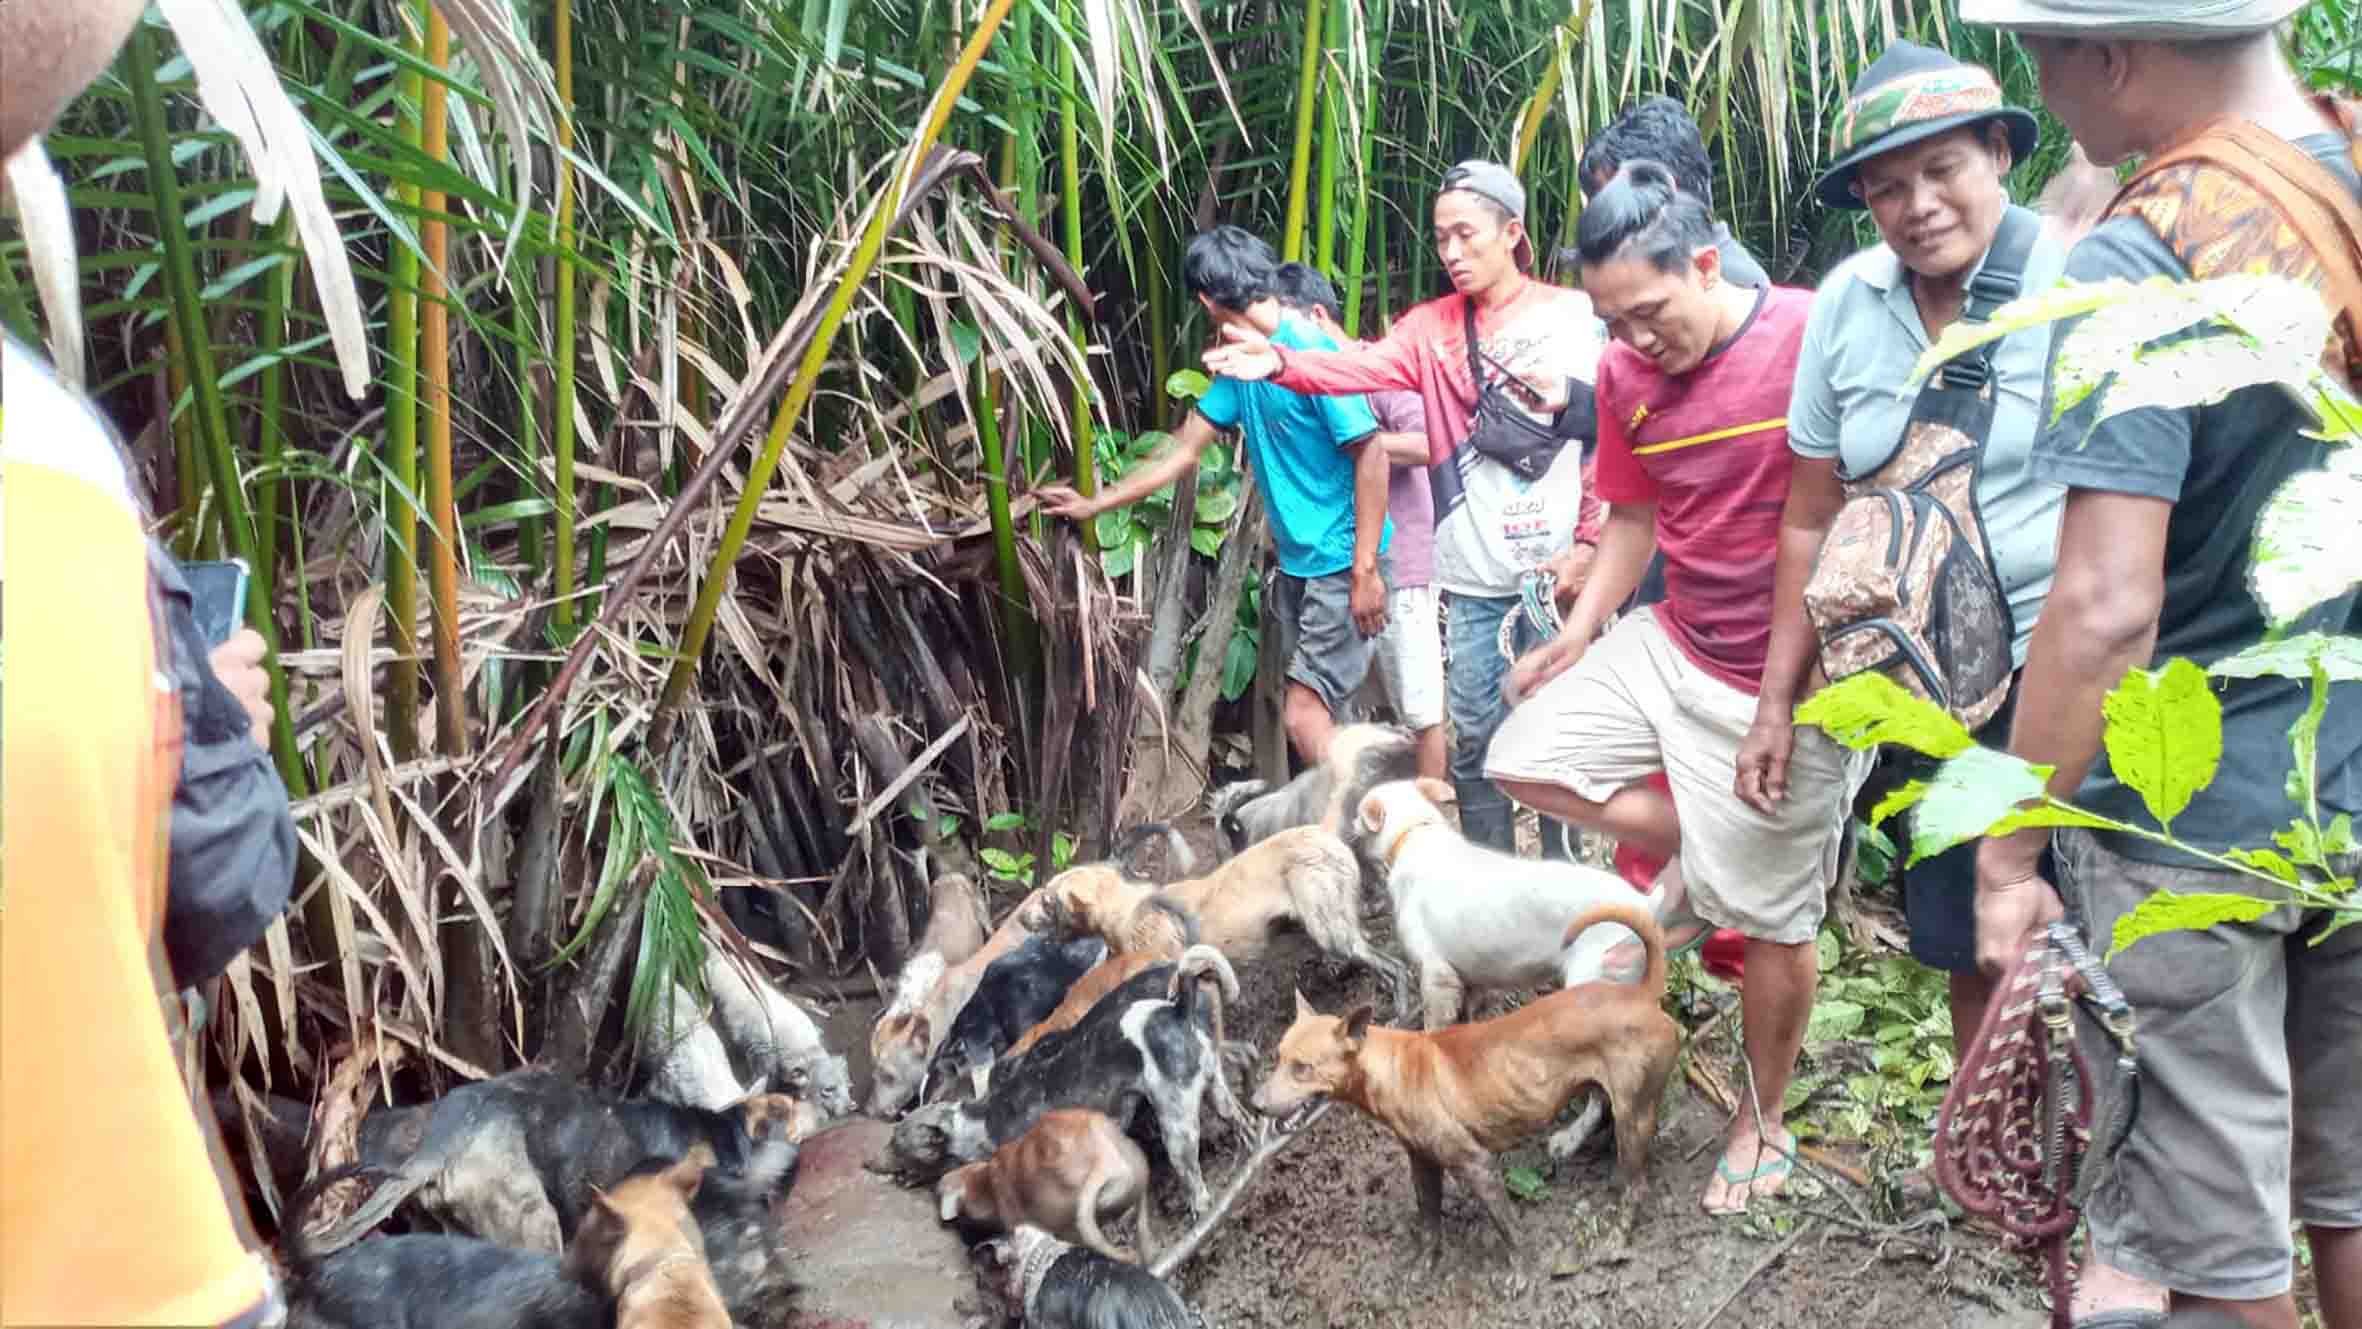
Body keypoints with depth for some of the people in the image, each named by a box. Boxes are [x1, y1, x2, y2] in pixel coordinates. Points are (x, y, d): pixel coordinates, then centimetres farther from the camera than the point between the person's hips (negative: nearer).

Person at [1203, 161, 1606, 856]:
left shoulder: (1575, 315, 1)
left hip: (1553, 564, -3)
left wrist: (1592, 544, -13)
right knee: (1473, 734, 8)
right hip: (1472, 573, 3)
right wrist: (1281, 361, -28)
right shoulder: (1434, 326, 8)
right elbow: (1363, 367, -11)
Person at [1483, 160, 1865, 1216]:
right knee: (1523, 757, -1)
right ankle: (1695, 856, 15)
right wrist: (1577, 634, 5)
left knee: (1771, 920, 4)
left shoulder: (1818, 335, -20)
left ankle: (1765, 1122, 26)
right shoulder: (1626, 376, -1)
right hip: (1670, 644, 6)